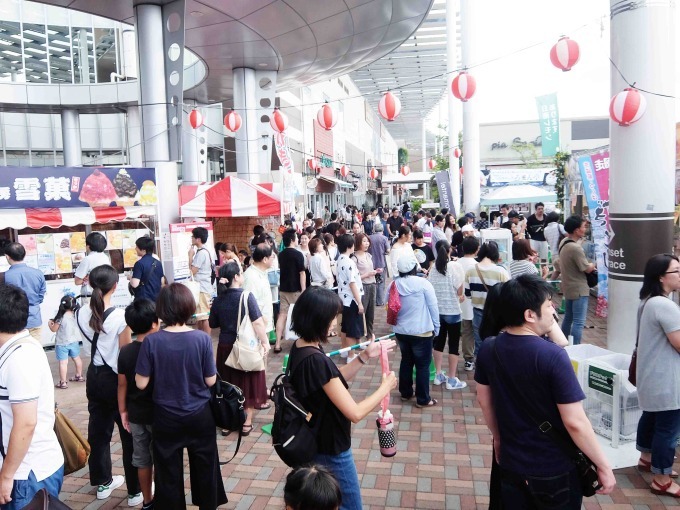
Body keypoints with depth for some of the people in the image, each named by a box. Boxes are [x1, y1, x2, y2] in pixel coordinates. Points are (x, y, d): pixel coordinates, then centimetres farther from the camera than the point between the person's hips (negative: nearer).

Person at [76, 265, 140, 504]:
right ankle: (135, 490, 17)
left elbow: (88, 344, 9)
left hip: (94, 376, 6)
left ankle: (103, 481, 37)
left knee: (98, 428, 20)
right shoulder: (120, 316, -21)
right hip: (116, 378, -6)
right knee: (130, 433, 7)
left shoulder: (81, 314, -4)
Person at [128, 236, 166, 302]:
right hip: (157, 299, 6)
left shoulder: (140, 263, -14)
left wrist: (130, 278, 1)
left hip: (143, 299, -6)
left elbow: (134, 284, -18)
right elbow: (162, 282, 11)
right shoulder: (158, 262, 6)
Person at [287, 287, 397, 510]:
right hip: (331, 449, -9)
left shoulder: (299, 347, -4)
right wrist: (385, 387, -14)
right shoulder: (316, 360, -32)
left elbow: (335, 379, 8)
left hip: (314, 442, 9)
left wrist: (365, 356, 0)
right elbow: (355, 413, -28)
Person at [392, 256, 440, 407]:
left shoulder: (394, 284, -1)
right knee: (423, 365, 6)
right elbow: (433, 307, -9)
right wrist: (436, 327, 2)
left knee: (406, 361, 20)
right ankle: (423, 399, 14)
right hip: (421, 331, -5)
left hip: (400, 331, 5)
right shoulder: (423, 283, -13)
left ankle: (405, 393, 31)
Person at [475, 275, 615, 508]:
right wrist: (604, 466, -9)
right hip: (555, 469, -4)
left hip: (511, 463, 5)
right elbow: (575, 423, -22)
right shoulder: (553, 357, -25)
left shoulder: (488, 349, -7)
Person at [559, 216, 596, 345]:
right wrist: (593, 265, 3)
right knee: (579, 322, -6)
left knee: (568, 318, 20)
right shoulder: (576, 248, -25)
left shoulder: (563, 242, 4)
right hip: (579, 289, -10)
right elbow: (587, 269, -18)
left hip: (568, 287, 10)